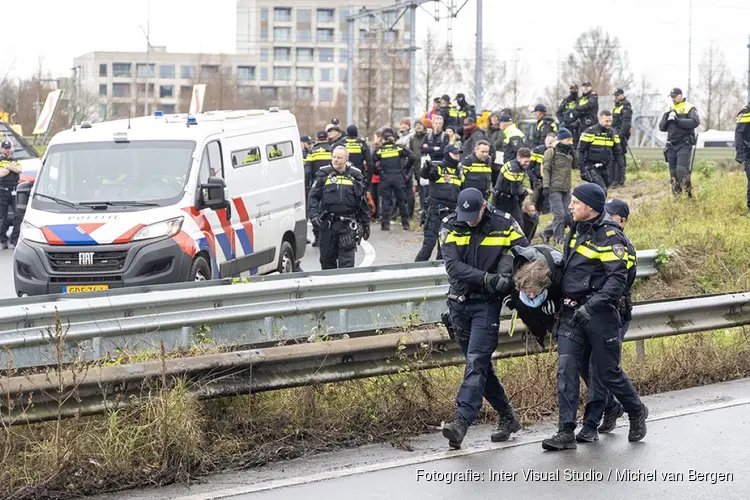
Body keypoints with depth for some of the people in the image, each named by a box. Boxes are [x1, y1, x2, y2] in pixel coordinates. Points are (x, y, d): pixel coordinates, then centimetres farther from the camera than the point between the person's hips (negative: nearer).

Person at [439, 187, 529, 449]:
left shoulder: (504, 225, -6)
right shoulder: (450, 226, -4)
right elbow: (453, 265, -15)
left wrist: (510, 278, -21)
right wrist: (487, 278, -26)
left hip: (487, 303, -4)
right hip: (460, 303, 4)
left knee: (476, 362, -15)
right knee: (480, 365, 11)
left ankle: (462, 422, -24)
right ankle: (507, 417, 24)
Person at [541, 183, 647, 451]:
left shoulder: (610, 236, -13)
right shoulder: (577, 230, 12)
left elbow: (618, 279, -19)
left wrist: (593, 304, -28)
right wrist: (561, 303, 22)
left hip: (599, 314, -7)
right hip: (571, 313, 7)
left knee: (607, 372, 3)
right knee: (566, 369, -4)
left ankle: (636, 412, 29)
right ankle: (566, 432, -6)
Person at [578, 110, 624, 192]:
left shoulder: (612, 133, 8)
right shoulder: (590, 132, -9)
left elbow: (618, 152, 16)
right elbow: (580, 151, -7)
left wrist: (621, 168, 8)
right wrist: (582, 168, -13)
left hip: (605, 169, 6)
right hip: (592, 168, -6)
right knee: (602, 190, -21)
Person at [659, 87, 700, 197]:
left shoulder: (689, 108, 0)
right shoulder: (670, 110, 19)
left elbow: (695, 122, -17)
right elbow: (661, 127, 13)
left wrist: (678, 120, -20)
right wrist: (667, 118, -6)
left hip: (684, 145, -6)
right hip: (671, 146, 6)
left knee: (682, 170, -19)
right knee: (673, 172, 5)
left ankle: (689, 193, -9)